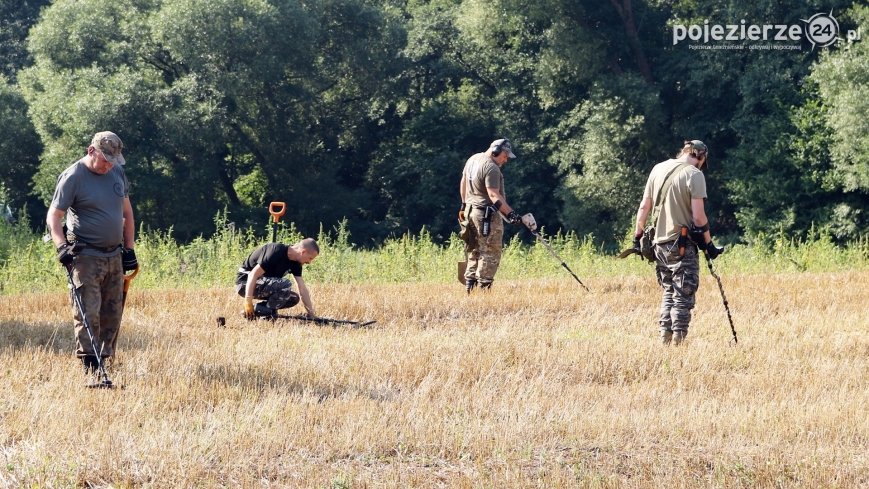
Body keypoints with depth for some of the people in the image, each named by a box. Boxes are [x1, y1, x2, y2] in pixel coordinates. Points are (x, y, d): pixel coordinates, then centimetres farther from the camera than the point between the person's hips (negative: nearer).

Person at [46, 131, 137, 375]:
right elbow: (53, 216, -9)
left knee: (113, 314, 7)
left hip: (115, 256, 6)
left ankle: (106, 360, 15)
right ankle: (89, 365, -9)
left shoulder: (117, 172, 11)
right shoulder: (73, 177, -9)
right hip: (86, 257, -6)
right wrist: (62, 246, -23)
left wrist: (129, 248, 16)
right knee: (88, 313, -11)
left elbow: (126, 211, 20)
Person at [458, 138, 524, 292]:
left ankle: (470, 285, 16)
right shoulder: (491, 168, -18)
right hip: (487, 216, -10)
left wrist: (465, 204, 32)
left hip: (470, 210, 10)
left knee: (474, 251, 15)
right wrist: (510, 213, -31)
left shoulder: (473, 159, 12)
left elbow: (463, 182, 22)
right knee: (490, 254, -5)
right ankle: (483, 288, -7)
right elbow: (494, 195, -26)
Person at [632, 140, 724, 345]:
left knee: (668, 292, 16)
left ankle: (664, 340, 12)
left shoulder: (658, 169, 8)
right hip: (683, 244, -6)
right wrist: (709, 243, -5)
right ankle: (678, 341, -3)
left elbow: (644, 207, 11)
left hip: (660, 243, 6)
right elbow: (698, 216, -14)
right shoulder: (694, 174, -10)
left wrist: (637, 235, 18)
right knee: (683, 296, 0)